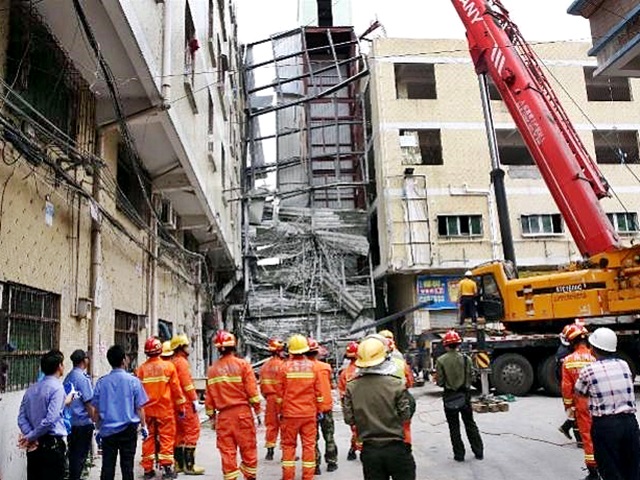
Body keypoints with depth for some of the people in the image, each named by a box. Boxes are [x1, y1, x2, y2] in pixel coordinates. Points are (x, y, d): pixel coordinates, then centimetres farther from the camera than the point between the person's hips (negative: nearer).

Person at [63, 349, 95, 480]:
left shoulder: (68, 377, 7)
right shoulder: (83, 378, -15)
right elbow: (88, 403, -15)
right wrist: (96, 420, -9)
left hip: (70, 422, 8)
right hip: (83, 422, -7)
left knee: (73, 453, 18)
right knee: (81, 454, 2)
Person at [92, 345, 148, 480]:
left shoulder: (101, 382, -2)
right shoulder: (133, 381, -8)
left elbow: (96, 410, 4)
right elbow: (139, 407, -4)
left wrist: (99, 428, 17)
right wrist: (143, 426, 8)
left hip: (107, 430, 2)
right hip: (128, 429, -2)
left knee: (107, 466, 7)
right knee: (127, 464, 7)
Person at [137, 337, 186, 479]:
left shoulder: (141, 369, 0)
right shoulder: (168, 366, -6)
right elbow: (176, 389, -3)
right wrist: (181, 407, 6)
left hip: (147, 409, 3)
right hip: (165, 409, -3)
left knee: (149, 437, 11)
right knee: (166, 437, 4)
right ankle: (167, 467, 0)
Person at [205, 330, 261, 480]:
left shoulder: (212, 369, 3)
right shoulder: (242, 364, -6)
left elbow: (209, 396, 6)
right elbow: (252, 390, -8)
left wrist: (211, 416, 16)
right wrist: (257, 409, 5)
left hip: (223, 415, 2)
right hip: (242, 412, -2)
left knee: (227, 451, 8)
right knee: (248, 449, 8)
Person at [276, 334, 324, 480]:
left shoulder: (285, 367, -6)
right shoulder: (312, 366, -2)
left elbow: (280, 392, -2)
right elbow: (318, 392, 1)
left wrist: (280, 411, 8)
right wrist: (319, 410, 11)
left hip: (290, 413, -1)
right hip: (309, 413, 1)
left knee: (288, 445, 10)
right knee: (309, 445, 7)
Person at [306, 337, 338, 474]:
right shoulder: (326, 367, -7)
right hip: (326, 406, 2)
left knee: (313, 438, 10)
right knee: (329, 436, 16)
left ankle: (316, 465, 12)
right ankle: (331, 462, 22)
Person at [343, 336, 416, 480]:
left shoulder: (351, 387, -8)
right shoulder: (395, 384, -14)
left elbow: (349, 419, -4)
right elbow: (406, 415, -9)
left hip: (369, 451, 2)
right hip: (396, 448, -2)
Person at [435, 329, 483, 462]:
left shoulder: (441, 360, -12)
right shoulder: (466, 359, -7)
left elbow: (439, 382, -10)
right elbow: (470, 378, -3)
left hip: (449, 397, -2)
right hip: (464, 395, 2)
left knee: (454, 427, 9)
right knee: (470, 424, 16)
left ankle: (459, 454, 13)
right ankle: (479, 452, 22)